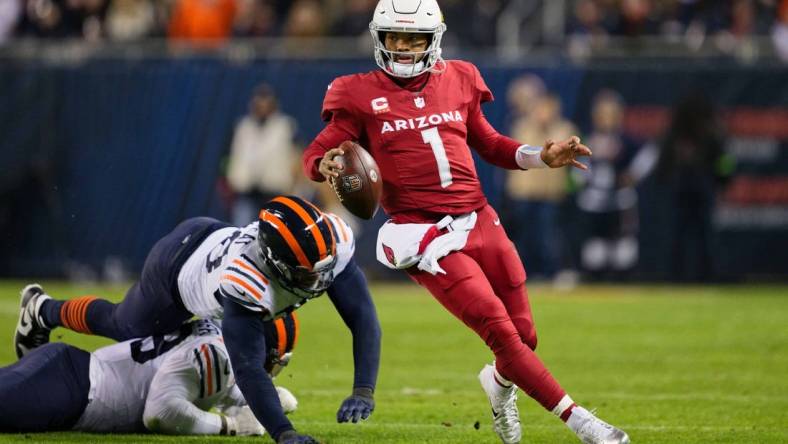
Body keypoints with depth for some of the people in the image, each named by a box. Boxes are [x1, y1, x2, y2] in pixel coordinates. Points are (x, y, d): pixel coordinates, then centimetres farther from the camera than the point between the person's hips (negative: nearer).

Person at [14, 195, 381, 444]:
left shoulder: (331, 242, -38)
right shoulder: (244, 281, -51)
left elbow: (365, 321, -36)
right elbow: (248, 369, -53)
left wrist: (363, 392, -48)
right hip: (178, 263, -5)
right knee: (125, 328, 25)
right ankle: (43, 311, 53)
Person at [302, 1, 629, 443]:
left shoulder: (458, 82, 11)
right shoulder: (363, 97, 1)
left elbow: (489, 145, 22)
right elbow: (315, 155, 2)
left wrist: (541, 157, 7)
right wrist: (326, 165, -21)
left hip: (480, 223, 5)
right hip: (428, 237, -4)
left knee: (524, 335, 5)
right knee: (502, 333, -14)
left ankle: (501, 383, 41)